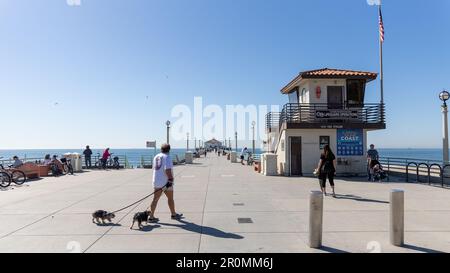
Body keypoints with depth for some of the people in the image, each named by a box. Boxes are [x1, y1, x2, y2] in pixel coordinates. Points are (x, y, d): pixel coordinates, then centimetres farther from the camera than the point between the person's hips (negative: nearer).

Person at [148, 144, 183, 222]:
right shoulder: (167, 157, -13)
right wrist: (170, 179, -20)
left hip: (156, 182, 7)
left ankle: (151, 217, 8)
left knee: (155, 199, 9)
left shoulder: (156, 157, 11)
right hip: (166, 182, -6)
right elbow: (167, 169, -25)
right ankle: (173, 214, 24)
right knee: (170, 198, 10)